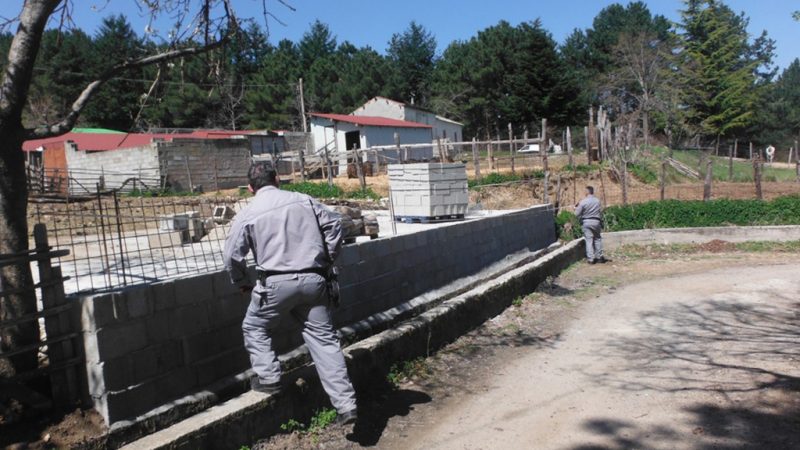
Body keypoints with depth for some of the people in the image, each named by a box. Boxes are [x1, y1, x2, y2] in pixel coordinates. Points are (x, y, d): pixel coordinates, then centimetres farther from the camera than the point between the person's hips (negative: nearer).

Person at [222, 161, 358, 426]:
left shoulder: (248, 214, 2)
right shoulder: (304, 200, 9)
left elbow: (232, 255, 3)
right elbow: (334, 225, 7)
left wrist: (243, 284, 20)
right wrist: (326, 262, 16)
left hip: (277, 283, -3)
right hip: (313, 280, 3)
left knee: (254, 328, 24)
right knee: (324, 338, 6)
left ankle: (268, 379, 20)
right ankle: (346, 404, 5)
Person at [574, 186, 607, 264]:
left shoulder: (583, 201, -10)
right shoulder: (597, 201, 1)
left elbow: (577, 214, -8)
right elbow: (601, 212, 7)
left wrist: (577, 208, 13)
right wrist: (601, 223, 18)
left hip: (586, 222, -3)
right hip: (596, 221, 3)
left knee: (589, 240, 0)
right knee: (597, 238, 15)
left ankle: (591, 258, -1)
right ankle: (599, 256, 17)